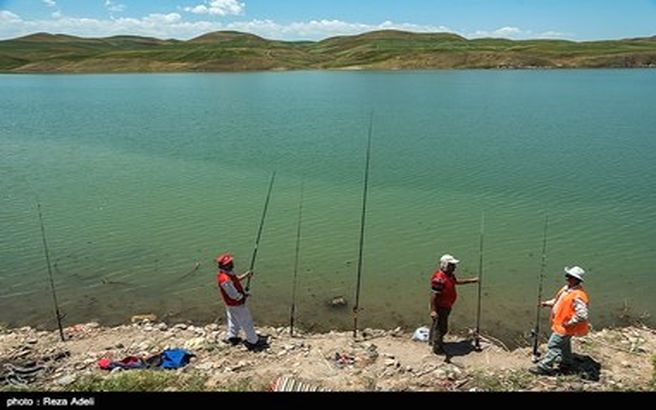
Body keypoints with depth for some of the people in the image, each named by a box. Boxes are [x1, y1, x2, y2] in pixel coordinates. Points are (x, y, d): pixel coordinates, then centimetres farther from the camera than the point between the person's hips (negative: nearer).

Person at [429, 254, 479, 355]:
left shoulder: (450, 275, -1)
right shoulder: (439, 278, -32)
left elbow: (457, 281, 20)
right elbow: (433, 295, -31)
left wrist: (471, 280, 20)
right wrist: (433, 310, -32)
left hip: (446, 306, 10)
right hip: (440, 307, -10)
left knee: (437, 324, 28)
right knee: (441, 327, 3)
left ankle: (432, 340, 49)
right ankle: (437, 348, 19)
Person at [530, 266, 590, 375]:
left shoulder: (578, 296, -31)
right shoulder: (567, 288, 0)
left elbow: (582, 316, -34)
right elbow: (558, 300, 17)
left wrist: (569, 323, -25)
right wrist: (548, 303, 4)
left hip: (564, 327, -10)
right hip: (560, 323, 10)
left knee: (553, 345, -1)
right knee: (564, 343, 27)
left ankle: (544, 367, 10)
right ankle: (566, 363, 47)